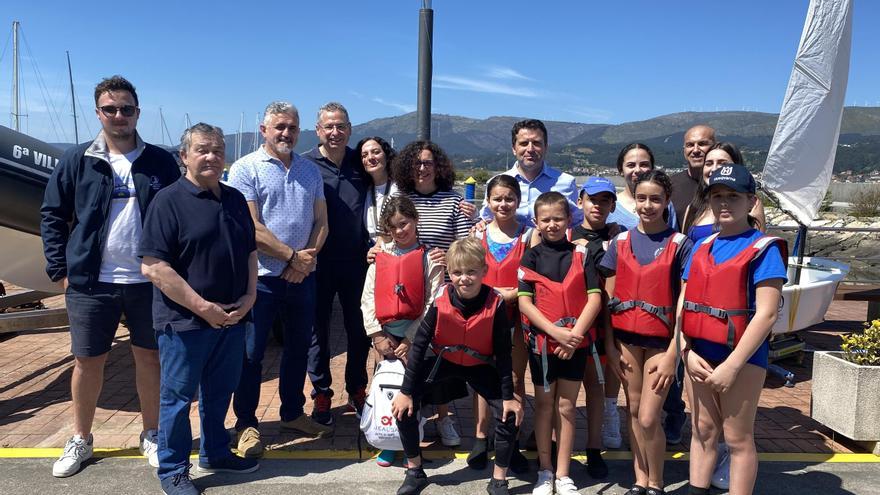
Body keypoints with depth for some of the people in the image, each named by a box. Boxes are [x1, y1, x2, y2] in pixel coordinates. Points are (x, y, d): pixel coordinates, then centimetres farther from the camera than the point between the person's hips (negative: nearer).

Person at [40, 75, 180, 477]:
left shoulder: (161, 162, 2)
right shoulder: (77, 161, 2)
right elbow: (52, 215, 6)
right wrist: (60, 270, 0)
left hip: (149, 282, 0)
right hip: (90, 283, 0)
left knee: (150, 357, 10)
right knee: (87, 362, 11)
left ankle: (152, 436, 27)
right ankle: (80, 440, 30)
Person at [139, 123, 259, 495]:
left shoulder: (235, 199, 9)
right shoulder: (169, 200, -12)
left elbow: (250, 252, 16)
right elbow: (153, 267, -18)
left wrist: (250, 296, 0)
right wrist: (203, 307, -19)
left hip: (231, 318, 6)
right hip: (185, 321, -6)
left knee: (219, 392, 19)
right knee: (178, 397, 7)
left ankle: (215, 453, 38)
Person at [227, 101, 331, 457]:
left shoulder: (310, 171, 12)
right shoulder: (246, 169, -5)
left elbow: (321, 221, 8)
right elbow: (251, 227, -14)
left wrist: (307, 259, -8)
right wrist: (292, 256, -14)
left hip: (302, 276, 6)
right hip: (261, 277, -5)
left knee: (298, 347, 15)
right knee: (251, 353, 3)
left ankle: (293, 413, 31)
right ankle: (246, 423, 18)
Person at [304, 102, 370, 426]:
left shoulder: (361, 163, 5)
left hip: (356, 261, 3)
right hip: (319, 262, -2)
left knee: (358, 328, 11)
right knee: (319, 329, 9)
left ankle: (357, 391, 27)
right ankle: (321, 394, 22)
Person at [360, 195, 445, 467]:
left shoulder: (428, 257, -4)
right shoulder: (380, 255, 6)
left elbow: (433, 302, -10)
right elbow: (368, 298, 3)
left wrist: (411, 340, -12)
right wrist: (377, 335, -5)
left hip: (414, 336, -3)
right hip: (384, 335, 3)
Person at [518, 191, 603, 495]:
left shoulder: (580, 255, 1)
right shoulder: (531, 257, -1)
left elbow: (594, 299, -5)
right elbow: (524, 302, -8)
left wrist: (574, 333, -16)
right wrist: (556, 332, -17)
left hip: (575, 342, 1)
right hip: (542, 341, 0)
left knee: (566, 406, 8)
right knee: (544, 405, 11)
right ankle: (545, 471, 25)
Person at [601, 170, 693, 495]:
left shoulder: (679, 244, -5)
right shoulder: (620, 242, 4)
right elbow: (608, 297, 6)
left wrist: (673, 353, -11)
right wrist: (609, 344, 1)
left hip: (661, 340, -3)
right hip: (626, 338, 3)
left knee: (648, 418, -4)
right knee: (633, 411, 12)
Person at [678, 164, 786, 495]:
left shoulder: (764, 248, -7)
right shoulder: (701, 247, 11)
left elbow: (766, 313, -14)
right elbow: (684, 303, 8)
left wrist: (732, 365, -17)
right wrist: (687, 352, -4)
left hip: (741, 355, -5)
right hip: (699, 353, 6)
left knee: (738, 439, 4)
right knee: (703, 431, 15)